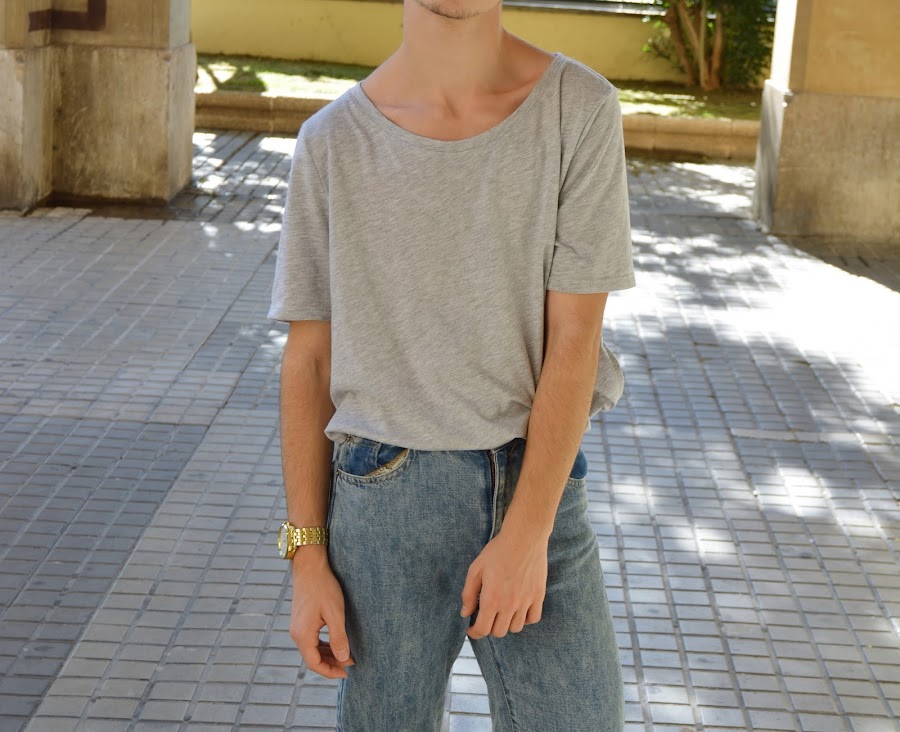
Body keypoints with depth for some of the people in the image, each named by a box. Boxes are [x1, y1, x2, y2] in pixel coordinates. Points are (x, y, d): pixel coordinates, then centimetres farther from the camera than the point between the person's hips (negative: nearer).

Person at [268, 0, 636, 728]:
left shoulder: (581, 108, -6)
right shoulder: (333, 142, -2)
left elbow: (575, 339, -9)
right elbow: (309, 360, 2)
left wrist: (526, 536, -15)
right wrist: (307, 559, -2)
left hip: (534, 485, 0)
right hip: (385, 500, 0)